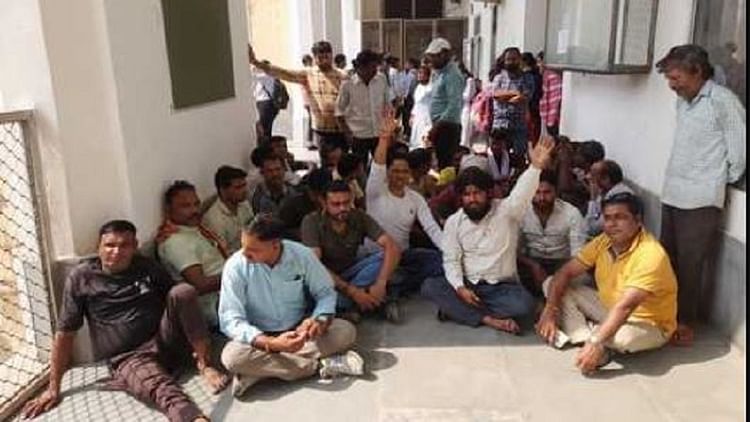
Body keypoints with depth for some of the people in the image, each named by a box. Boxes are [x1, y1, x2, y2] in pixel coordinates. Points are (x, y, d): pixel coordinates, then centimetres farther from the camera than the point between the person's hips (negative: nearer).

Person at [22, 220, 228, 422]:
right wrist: (53, 388, 3)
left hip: (165, 342, 3)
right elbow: (65, 332, 3)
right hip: (129, 358, -3)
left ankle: (204, 366, -20)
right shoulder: (81, 277, 0)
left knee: (183, 291, -24)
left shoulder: (148, 268, 7)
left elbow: (182, 301, 11)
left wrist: (203, 345, -4)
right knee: (162, 390, -37)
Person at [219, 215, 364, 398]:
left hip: (299, 329, 2)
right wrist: (271, 344, -34)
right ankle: (320, 365, -25)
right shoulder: (236, 266, -18)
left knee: (346, 331, -21)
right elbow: (230, 319, -20)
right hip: (260, 337, -1)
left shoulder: (302, 255, -14)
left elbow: (326, 292, -4)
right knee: (232, 356, -33)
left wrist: (319, 319, -27)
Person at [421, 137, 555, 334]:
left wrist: (536, 166, -47)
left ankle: (456, 309, -19)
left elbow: (521, 193, -27)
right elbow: (451, 260, 0)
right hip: (467, 285, 2)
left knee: (524, 304, -32)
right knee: (430, 286, -24)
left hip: (502, 287, -1)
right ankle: (489, 319, -27)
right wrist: (460, 287, -18)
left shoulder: (506, 210, -5)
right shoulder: (453, 222, 2)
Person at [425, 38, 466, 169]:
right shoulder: (440, 73, 17)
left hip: (447, 127, -9)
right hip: (440, 126, 9)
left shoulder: (452, 75, -13)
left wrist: (437, 125, -20)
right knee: (438, 164, 10)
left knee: (444, 165, -10)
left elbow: (454, 106, -20)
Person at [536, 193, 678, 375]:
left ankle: (590, 341, -7)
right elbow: (565, 273, -7)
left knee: (621, 338, -42)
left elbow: (625, 307, -37)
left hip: (649, 325, -6)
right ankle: (585, 338, -20)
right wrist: (550, 311, -20)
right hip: (609, 309, 7)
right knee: (551, 284, -4)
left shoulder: (650, 255, -29)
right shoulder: (604, 241, -7)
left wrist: (596, 343, -44)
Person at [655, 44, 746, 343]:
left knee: (690, 264, 1)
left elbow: (739, 149, -8)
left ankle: (685, 321, 14)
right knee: (668, 260, 14)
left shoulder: (722, 101, -11)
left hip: (701, 199, -7)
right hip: (672, 195, 7)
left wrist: (723, 183, 3)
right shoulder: (683, 101, 11)